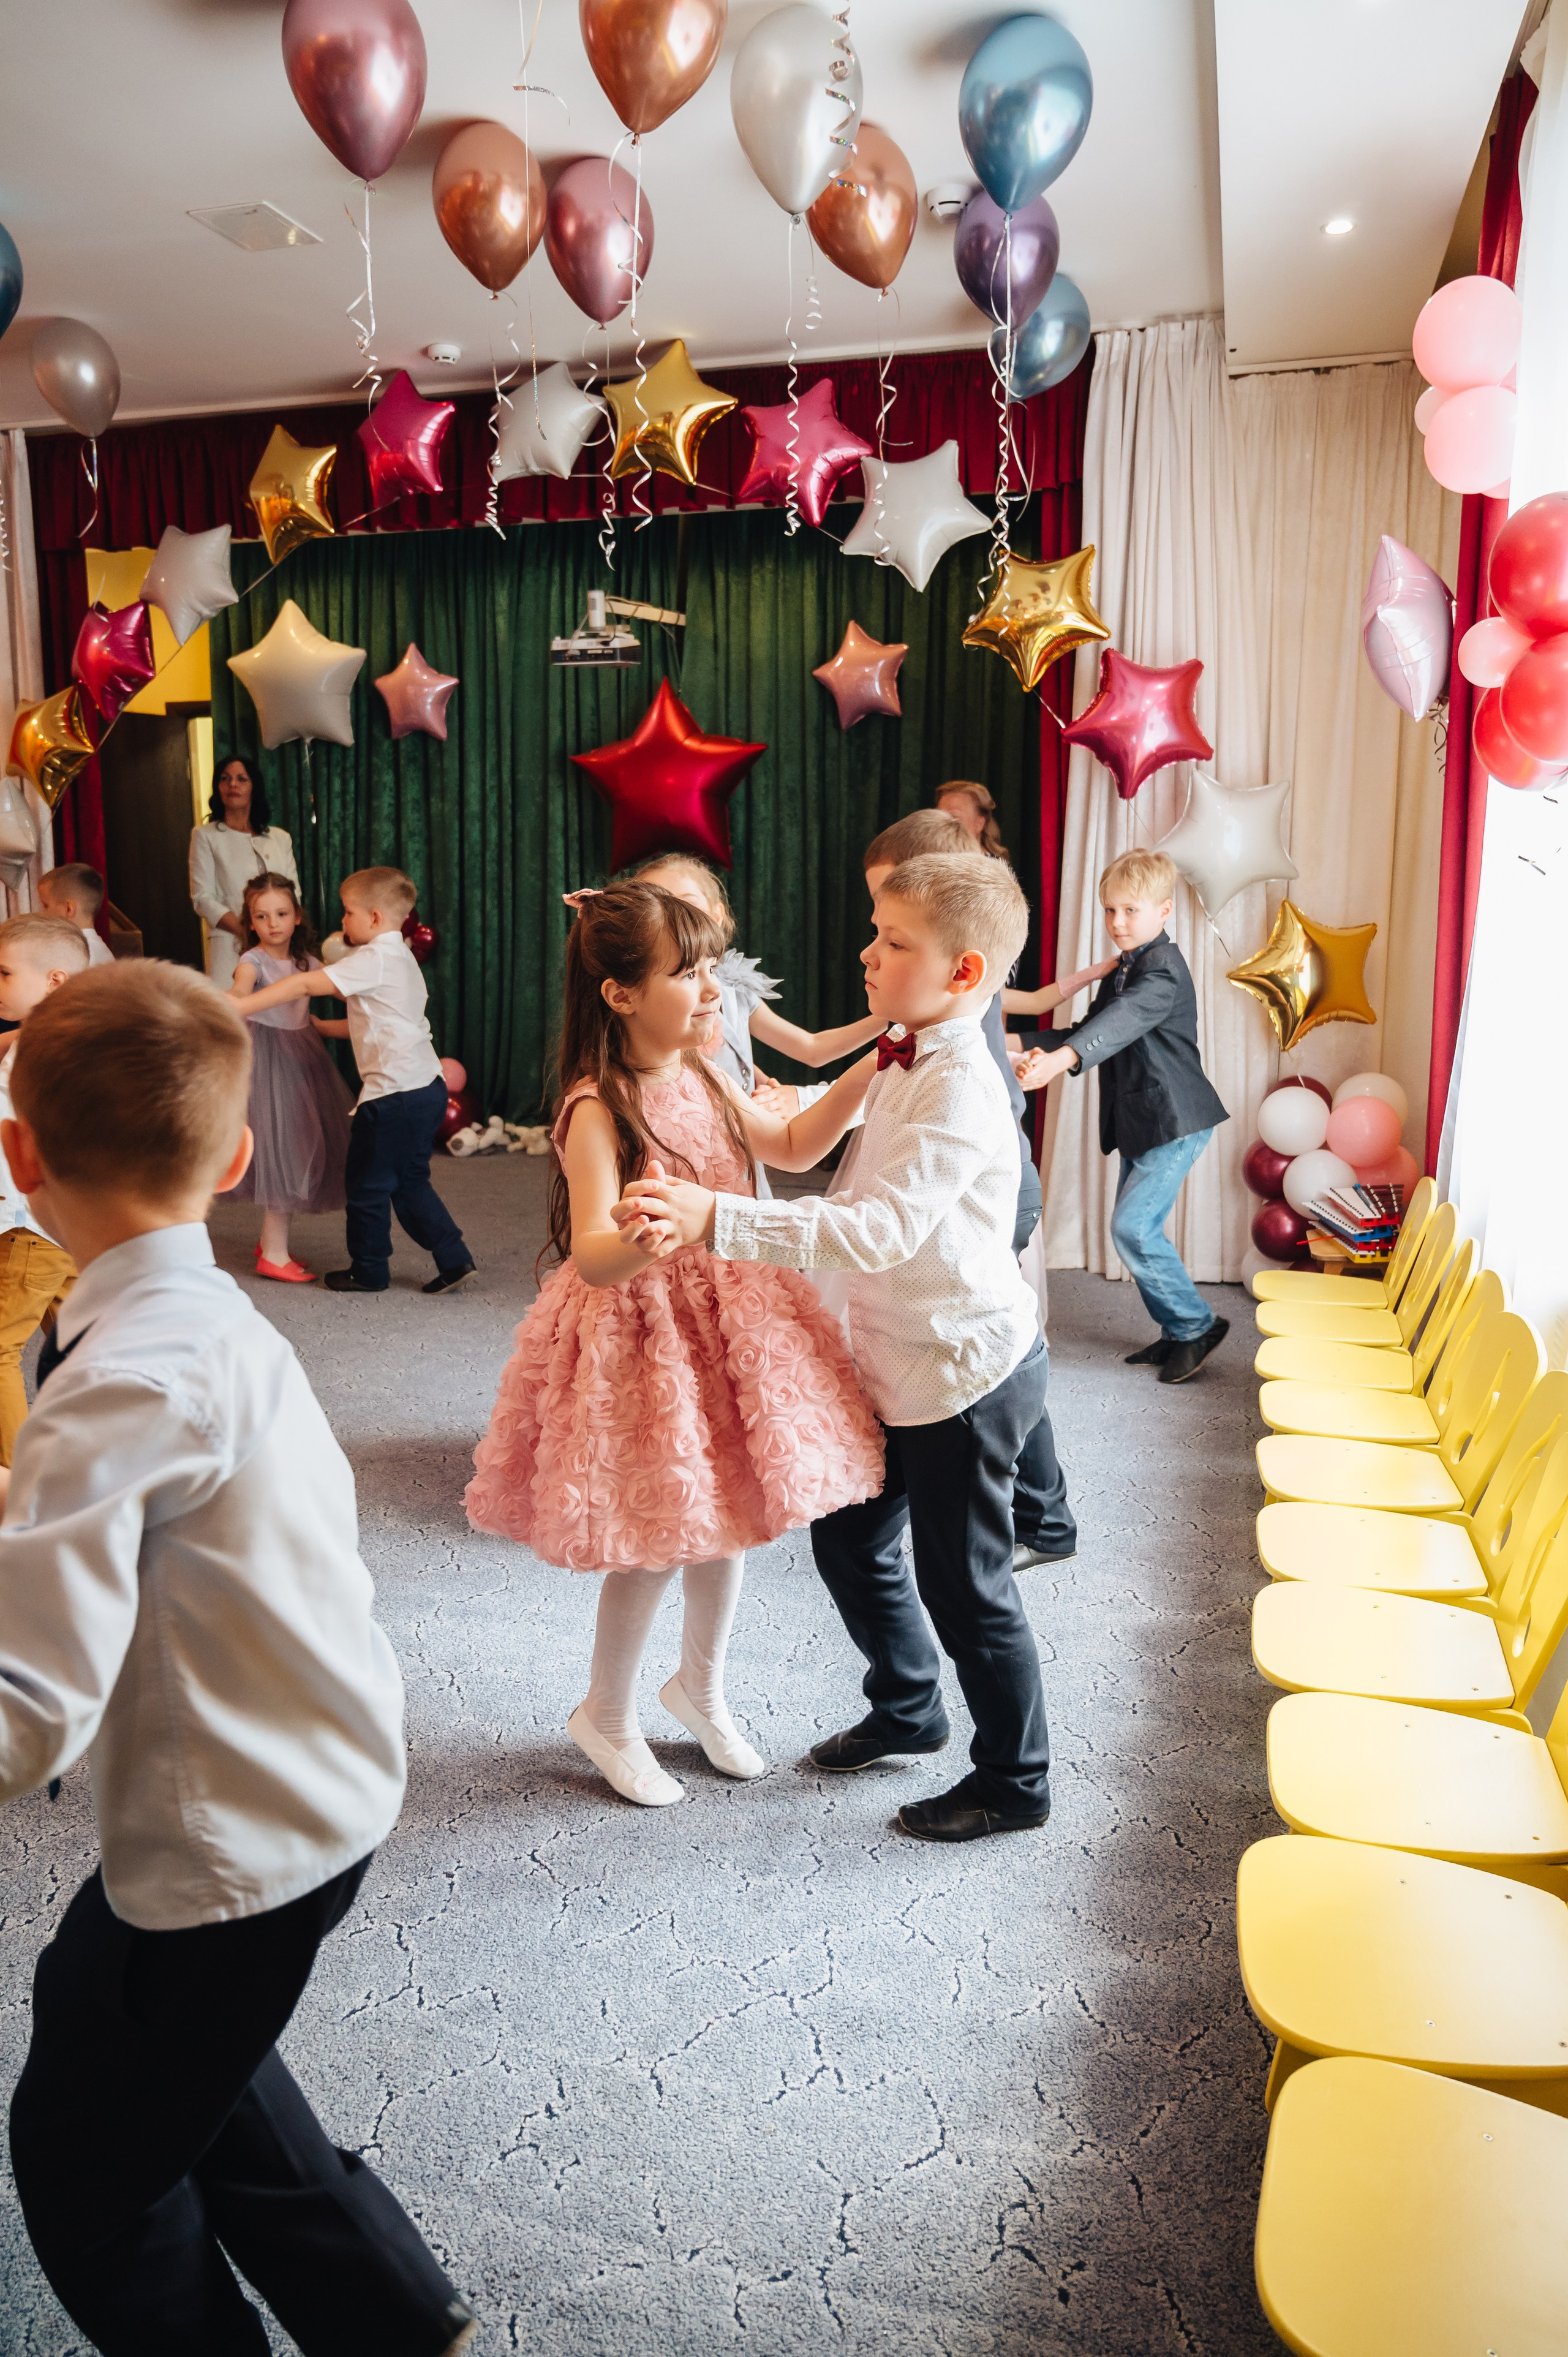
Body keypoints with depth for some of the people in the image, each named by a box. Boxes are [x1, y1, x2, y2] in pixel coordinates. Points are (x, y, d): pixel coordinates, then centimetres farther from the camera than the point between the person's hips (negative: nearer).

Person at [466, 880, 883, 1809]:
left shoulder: (703, 1078, 1)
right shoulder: (597, 1110, -21)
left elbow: (792, 1148, 16)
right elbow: (592, 1258, -32)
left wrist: (865, 1076, 6)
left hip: (730, 1319, 7)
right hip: (641, 1332, -7)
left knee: (730, 1515, 16)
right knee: (656, 1537, 3)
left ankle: (702, 1689, 41)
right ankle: (608, 1716, 30)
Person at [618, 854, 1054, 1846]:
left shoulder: (959, 1090, -26)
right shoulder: (906, 1059, 5)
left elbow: (878, 1230, -37)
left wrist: (718, 1218, -43)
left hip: (967, 1372, -9)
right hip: (901, 1358, 10)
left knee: (965, 1582, 6)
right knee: (850, 1539, 21)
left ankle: (1016, 1781, 29)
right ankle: (908, 1707, 45)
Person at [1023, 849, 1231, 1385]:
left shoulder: (1164, 970, -17)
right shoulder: (1123, 969, 14)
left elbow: (1124, 1021, -36)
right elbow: (1094, 1025, 20)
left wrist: (1064, 1058, -53)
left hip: (1174, 1121, -10)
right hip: (1141, 1122, 10)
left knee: (1133, 1227, -15)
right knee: (1137, 1230, 11)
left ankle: (1197, 1324, 2)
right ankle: (1178, 1333, 24)